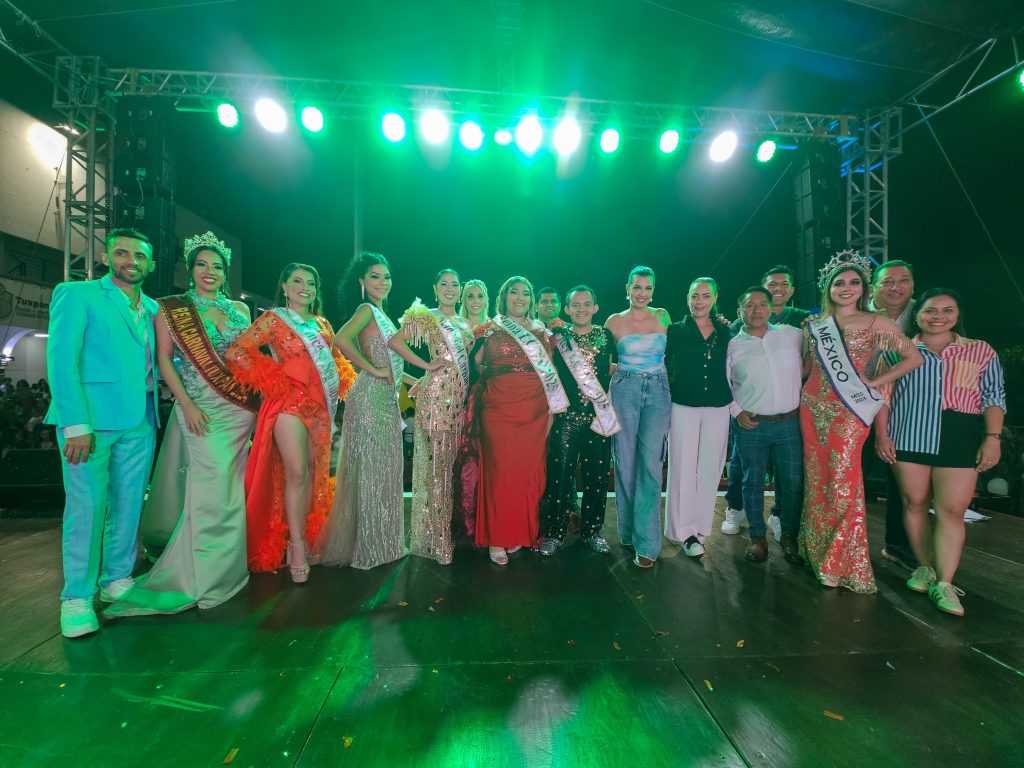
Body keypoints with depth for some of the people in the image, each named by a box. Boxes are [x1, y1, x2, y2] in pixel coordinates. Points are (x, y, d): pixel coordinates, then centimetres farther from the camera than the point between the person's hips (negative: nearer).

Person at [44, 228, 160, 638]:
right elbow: (61, 360, -8)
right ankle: (76, 597, 11)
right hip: (90, 419, -5)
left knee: (128, 505, 9)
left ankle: (117, 580, 23)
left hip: (139, 423, 5)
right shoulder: (76, 294, 0)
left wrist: (154, 413, 2)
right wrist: (76, 424, -17)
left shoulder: (153, 308, 16)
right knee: (86, 507, -2)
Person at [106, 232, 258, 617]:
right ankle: (202, 573, 11)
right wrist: (187, 404, -13)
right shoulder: (171, 308, 2)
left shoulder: (240, 309, 12)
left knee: (230, 486, 8)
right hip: (199, 407, -4)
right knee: (212, 484, -7)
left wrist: (257, 397, 3)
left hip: (240, 407, 4)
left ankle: (214, 566, 27)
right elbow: (164, 360, -2)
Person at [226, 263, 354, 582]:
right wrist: (274, 379, -11)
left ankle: (304, 537, 20)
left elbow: (336, 359, 25)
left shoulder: (322, 324, 15)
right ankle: (295, 547, 0)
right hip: (290, 402, -6)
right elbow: (234, 352, -9)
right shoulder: (273, 319, -1)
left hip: (321, 405, 6)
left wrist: (339, 384, 7)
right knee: (296, 473, -11)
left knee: (315, 471, 8)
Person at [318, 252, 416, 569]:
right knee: (369, 469, -1)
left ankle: (380, 541, 26)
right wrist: (373, 369, -19)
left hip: (387, 398, 9)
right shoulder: (366, 309, -7)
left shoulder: (382, 314, 19)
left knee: (384, 469, 13)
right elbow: (341, 339, -26)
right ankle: (365, 546, 13)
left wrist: (414, 381, 21)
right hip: (370, 397, -9)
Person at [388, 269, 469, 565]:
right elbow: (395, 341, -10)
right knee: (436, 459, -5)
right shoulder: (427, 316, 1)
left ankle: (449, 528, 22)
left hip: (461, 396, 7)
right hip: (438, 393, -7)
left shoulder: (464, 323, 22)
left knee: (452, 460, 10)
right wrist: (426, 365, -11)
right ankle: (434, 537, 6)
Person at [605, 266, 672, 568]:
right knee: (626, 464, 3)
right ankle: (628, 531, 20)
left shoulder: (663, 316, 9)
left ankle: (646, 542, 2)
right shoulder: (614, 321, 5)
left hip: (658, 393, 1)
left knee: (651, 464, -5)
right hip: (624, 392, 0)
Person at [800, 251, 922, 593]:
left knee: (842, 481, -7)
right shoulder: (814, 325, 11)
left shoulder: (875, 322, 0)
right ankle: (817, 550, 23)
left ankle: (841, 563, 8)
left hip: (848, 410, -4)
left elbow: (914, 357, -3)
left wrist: (875, 382, -7)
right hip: (813, 407, 4)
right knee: (816, 479, 9)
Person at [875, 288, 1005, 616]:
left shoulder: (981, 352, 10)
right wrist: (881, 435, -1)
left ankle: (944, 583, 4)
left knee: (951, 510, -3)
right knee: (915, 504, 7)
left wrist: (993, 438, -5)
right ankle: (925, 568, 21)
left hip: (960, 441, 0)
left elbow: (994, 398, 7)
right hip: (908, 437, 1)